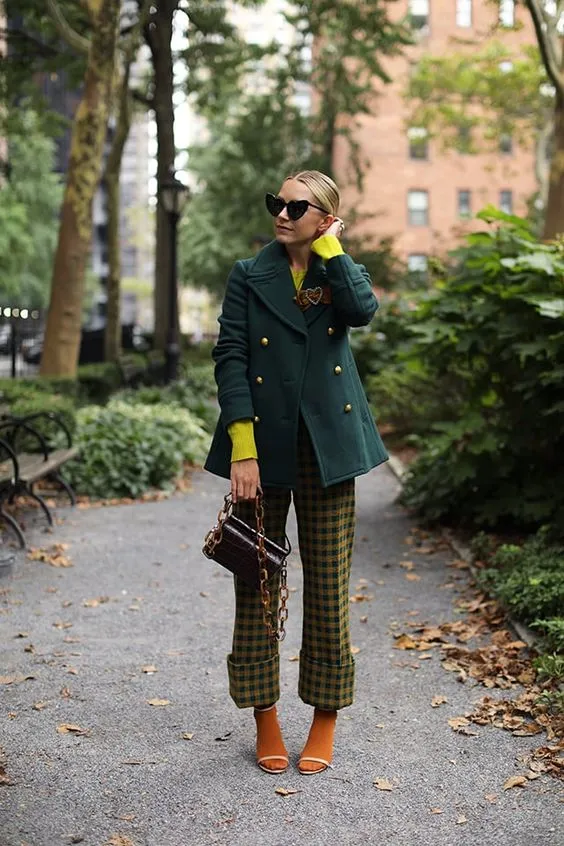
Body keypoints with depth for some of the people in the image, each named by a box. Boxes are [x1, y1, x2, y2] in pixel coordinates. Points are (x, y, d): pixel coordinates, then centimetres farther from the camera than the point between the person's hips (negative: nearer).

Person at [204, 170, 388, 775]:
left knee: (328, 587, 5)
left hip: (327, 447, 1)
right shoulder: (249, 277, 5)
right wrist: (242, 449, -13)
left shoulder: (341, 273, 9)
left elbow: (363, 310, -15)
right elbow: (230, 360, -4)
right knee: (258, 582, 5)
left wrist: (328, 247, -5)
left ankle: (325, 722, 21)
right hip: (264, 445, 0)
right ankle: (265, 722, 20)